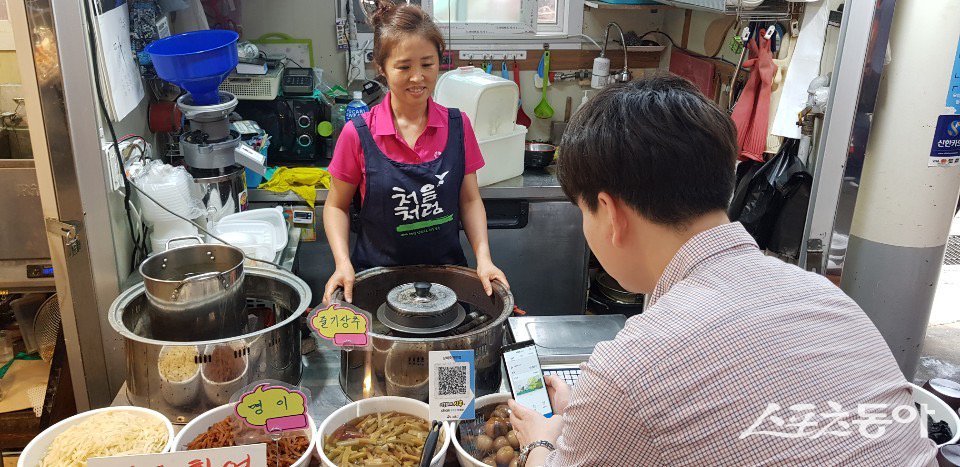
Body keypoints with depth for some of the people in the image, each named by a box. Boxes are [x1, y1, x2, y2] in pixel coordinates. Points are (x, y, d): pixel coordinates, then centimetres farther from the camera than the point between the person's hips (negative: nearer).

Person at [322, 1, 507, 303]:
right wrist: (343, 264, -12)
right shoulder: (358, 134, -8)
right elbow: (336, 206, 3)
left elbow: (469, 200, 6)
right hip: (377, 276, -1)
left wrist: (483, 258, -7)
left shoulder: (458, 126, -2)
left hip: (447, 270, 2)